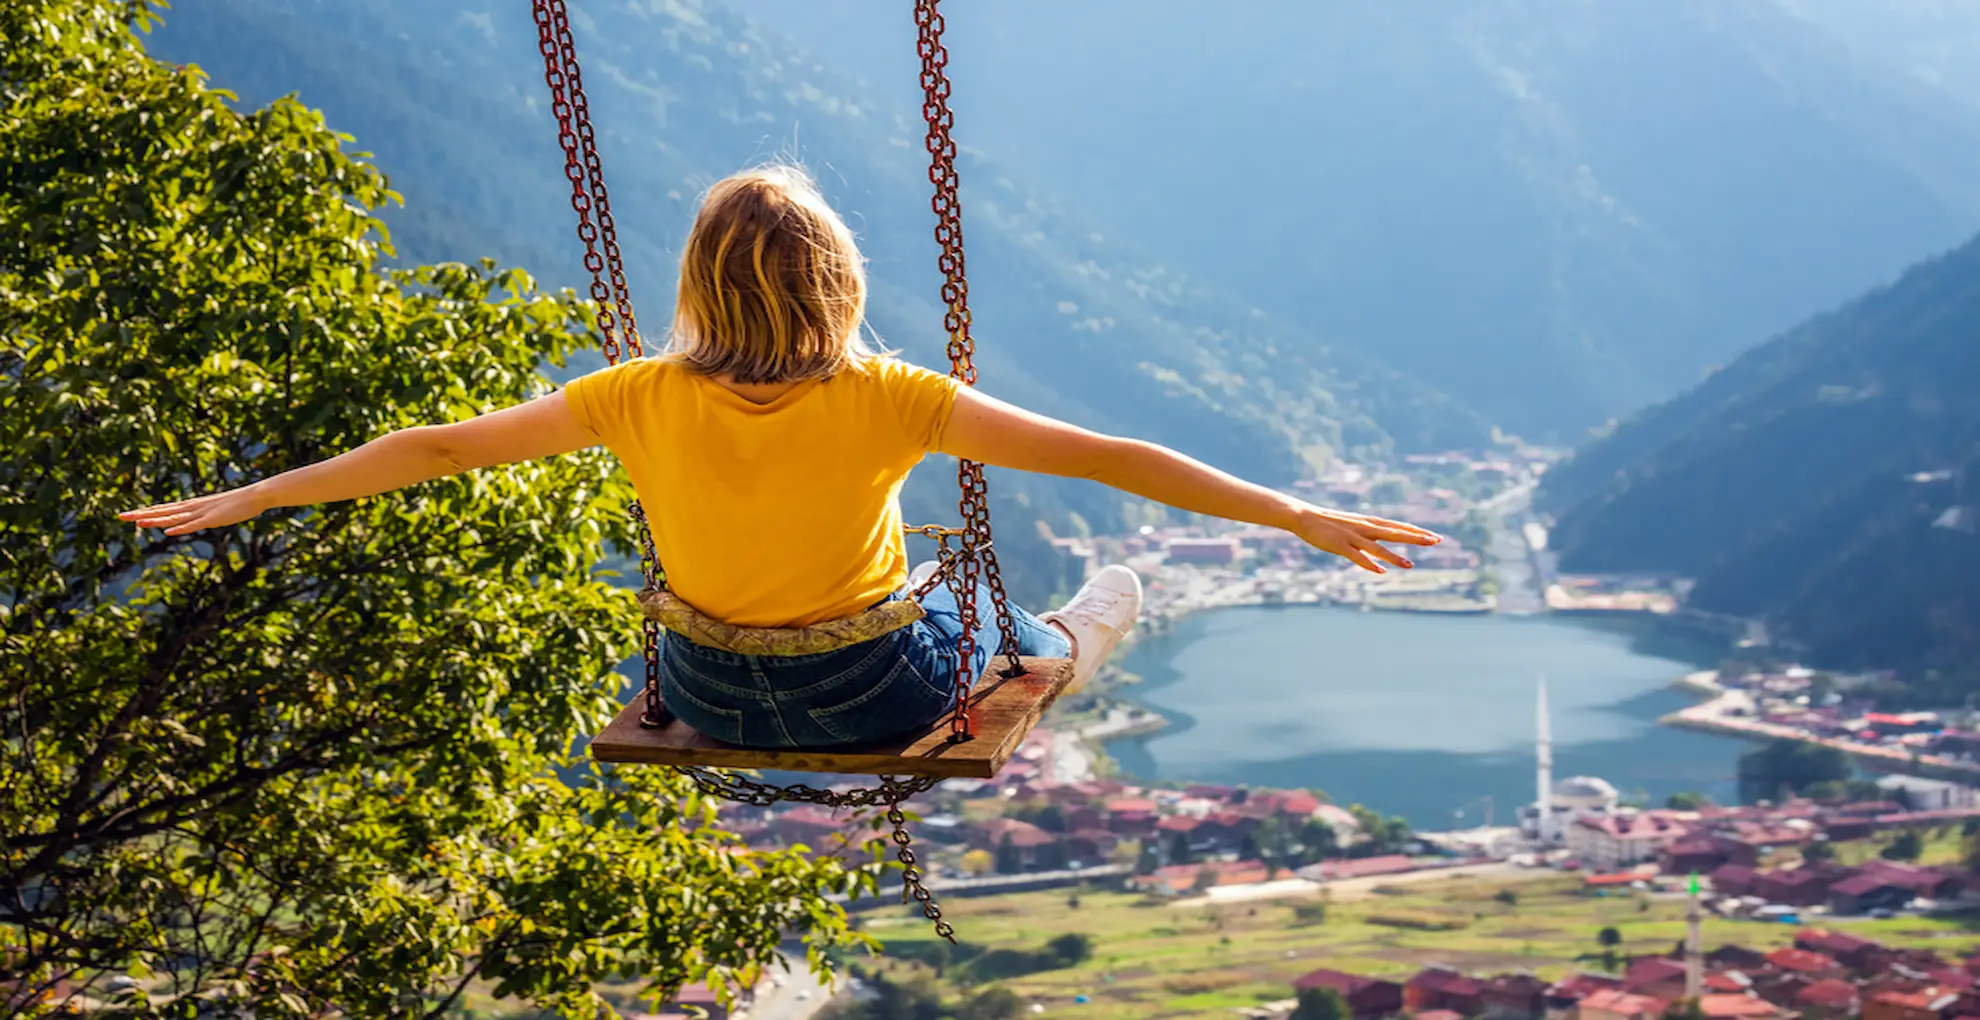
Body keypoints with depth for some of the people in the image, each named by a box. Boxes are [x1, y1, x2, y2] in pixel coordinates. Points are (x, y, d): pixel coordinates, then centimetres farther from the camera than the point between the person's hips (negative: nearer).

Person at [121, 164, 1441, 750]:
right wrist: (1304, 518, -22)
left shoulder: (642, 401, -21)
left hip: (713, 700, 3)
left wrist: (249, 498, -1)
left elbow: (436, 446, -12)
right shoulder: (887, 402, -28)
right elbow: (1106, 457, -27)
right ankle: (1074, 644, 60)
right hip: (883, 696, -2)